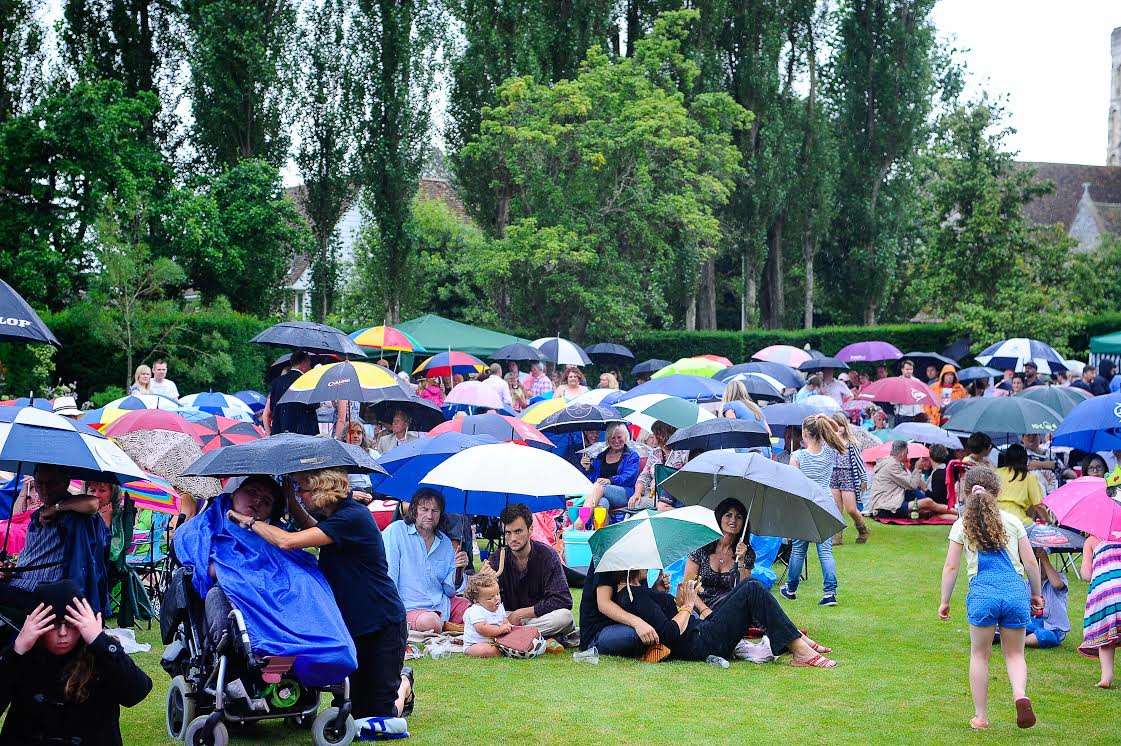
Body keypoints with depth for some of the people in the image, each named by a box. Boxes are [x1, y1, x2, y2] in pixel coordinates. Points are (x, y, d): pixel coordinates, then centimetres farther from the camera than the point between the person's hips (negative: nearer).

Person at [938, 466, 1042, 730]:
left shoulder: (962, 525, 6)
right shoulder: (1012, 521, 9)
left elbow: (951, 566, 3)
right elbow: (1031, 562, 9)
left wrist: (944, 601, 12)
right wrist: (1036, 594, 21)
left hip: (982, 592, -1)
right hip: (1016, 590, 1)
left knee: (979, 654, 14)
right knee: (1014, 653, 15)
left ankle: (981, 716, 16)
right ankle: (1020, 695, -14)